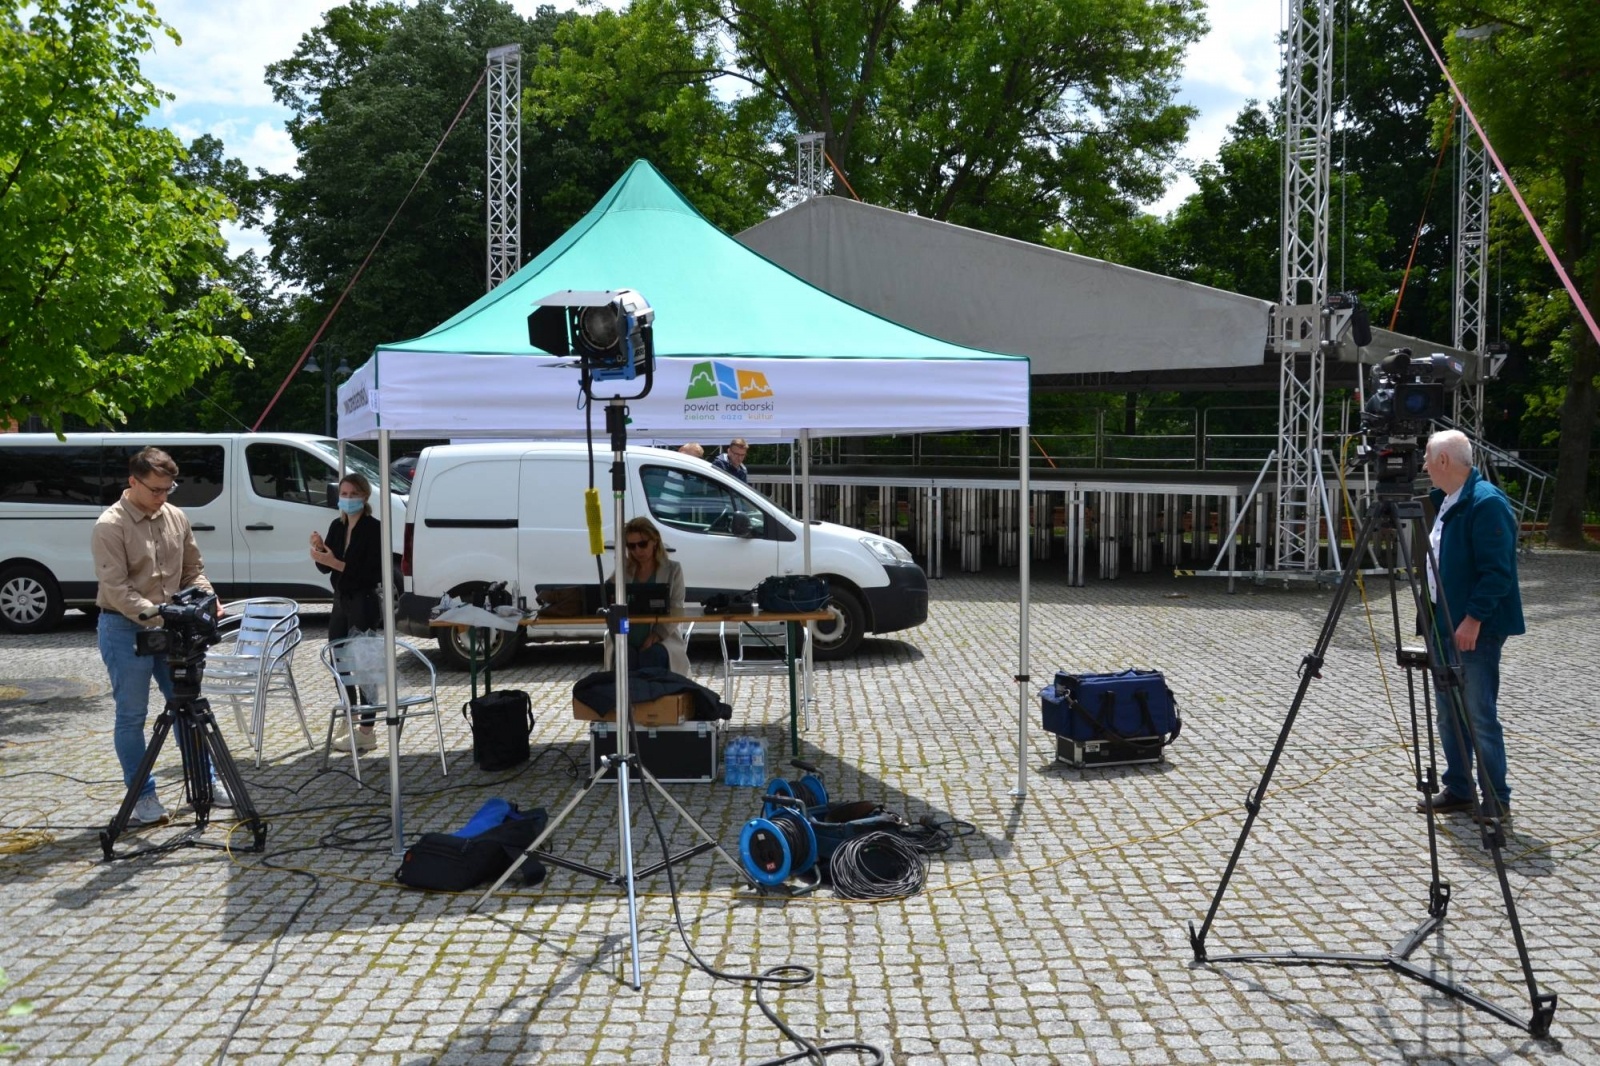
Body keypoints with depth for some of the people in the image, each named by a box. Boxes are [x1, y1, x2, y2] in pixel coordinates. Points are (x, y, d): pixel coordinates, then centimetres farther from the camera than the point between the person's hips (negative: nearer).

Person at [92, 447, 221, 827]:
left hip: (169, 626, 6)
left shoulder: (176, 518, 6)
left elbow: (193, 568, 13)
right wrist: (155, 616, -27)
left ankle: (205, 781, 23)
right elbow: (115, 588, -19)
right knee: (131, 716, 2)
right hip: (125, 629, -6)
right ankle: (142, 796, 11)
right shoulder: (110, 526, -13)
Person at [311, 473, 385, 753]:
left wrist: (337, 564, -25)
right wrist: (319, 549, -6)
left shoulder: (373, 529, -14)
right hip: (341, 600, 8)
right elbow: (326, 568, 13)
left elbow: (374, 573, -20)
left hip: (365, 603, -8)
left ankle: (366, 732, 2)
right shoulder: (337, 526, 9)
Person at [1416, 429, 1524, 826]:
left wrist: (1473, 619, -23)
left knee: (1480, 716, -4)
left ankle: (1497, 802, 7)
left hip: (1476, 630, -10)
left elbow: (1498, 572, -22)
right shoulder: (1446, 500, 12)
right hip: (1447, 625, 10)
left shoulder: (1487, 502, -17)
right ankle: (1458, 791, 24)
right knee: (1448, 713, 14)